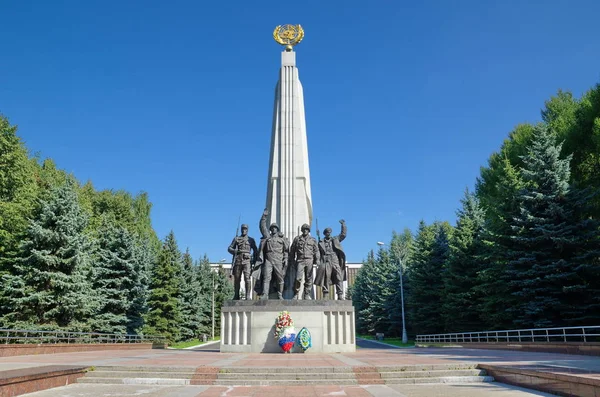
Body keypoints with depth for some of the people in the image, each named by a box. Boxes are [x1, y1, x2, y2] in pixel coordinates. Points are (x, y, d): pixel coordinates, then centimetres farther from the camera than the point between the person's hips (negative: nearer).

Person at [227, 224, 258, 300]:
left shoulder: (251, 240, 14)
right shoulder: (236, 239, 15)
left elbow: (256, 251, 14)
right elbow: (229, 248, 11)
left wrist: (254, 261, 3)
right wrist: (236, 251, -9)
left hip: (247, 261, -2)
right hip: (238, 261, 2)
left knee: (247, 278, -15)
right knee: (237, 279, 4)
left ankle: (248, 296, -16)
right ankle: (236, 296, 16)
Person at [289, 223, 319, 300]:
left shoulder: (313, 240, 14)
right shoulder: (297, 239, 13)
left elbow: (316, 251, 10)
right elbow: (292, 250, 16)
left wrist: (317, 260, -1)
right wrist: (292, 260, 10)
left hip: (309, 261, 1)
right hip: (300, 260, -1)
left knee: (308, 279, 0)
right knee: (298, 278, -12)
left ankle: (307, 295, 6)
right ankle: (296, 294, 0)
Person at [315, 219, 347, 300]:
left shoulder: (335, 239, 20)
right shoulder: (321, 242, 14)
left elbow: (343, 234, 18)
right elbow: (318, 252, 10)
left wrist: (343, 225, 11)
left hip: (335, 261, 1)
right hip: (326, 261, -1)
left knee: (339, 278, -7)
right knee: (326, 279, -4)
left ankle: (340, 295, -8)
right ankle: (325, 295, 0)